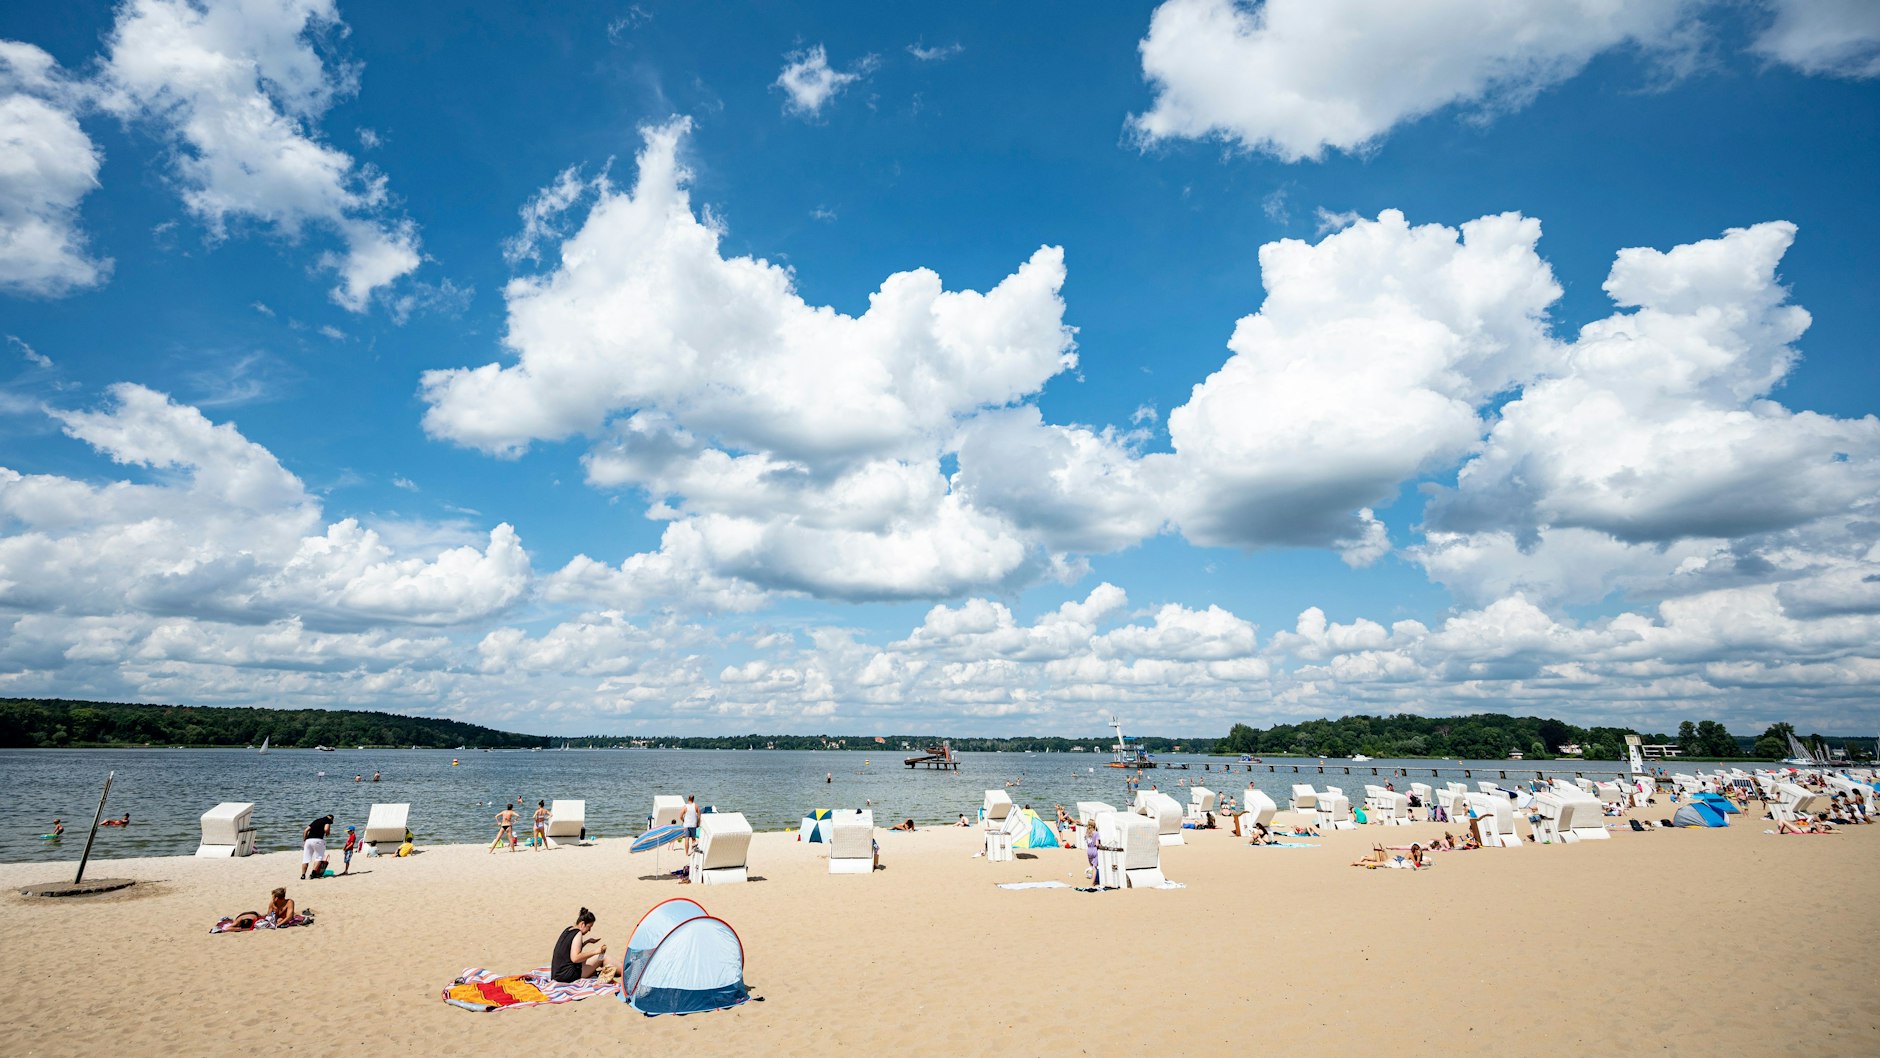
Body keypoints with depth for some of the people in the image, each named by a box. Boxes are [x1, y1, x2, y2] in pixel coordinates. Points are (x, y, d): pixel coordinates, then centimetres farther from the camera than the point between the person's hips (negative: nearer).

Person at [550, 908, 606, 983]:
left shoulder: (568, 930, 12)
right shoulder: (578, 933, -15)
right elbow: (575, 958, -27)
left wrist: (588, 941, 21)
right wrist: (595, 952, -23)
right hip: (567, 976, -9)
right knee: (602, 956, -7)